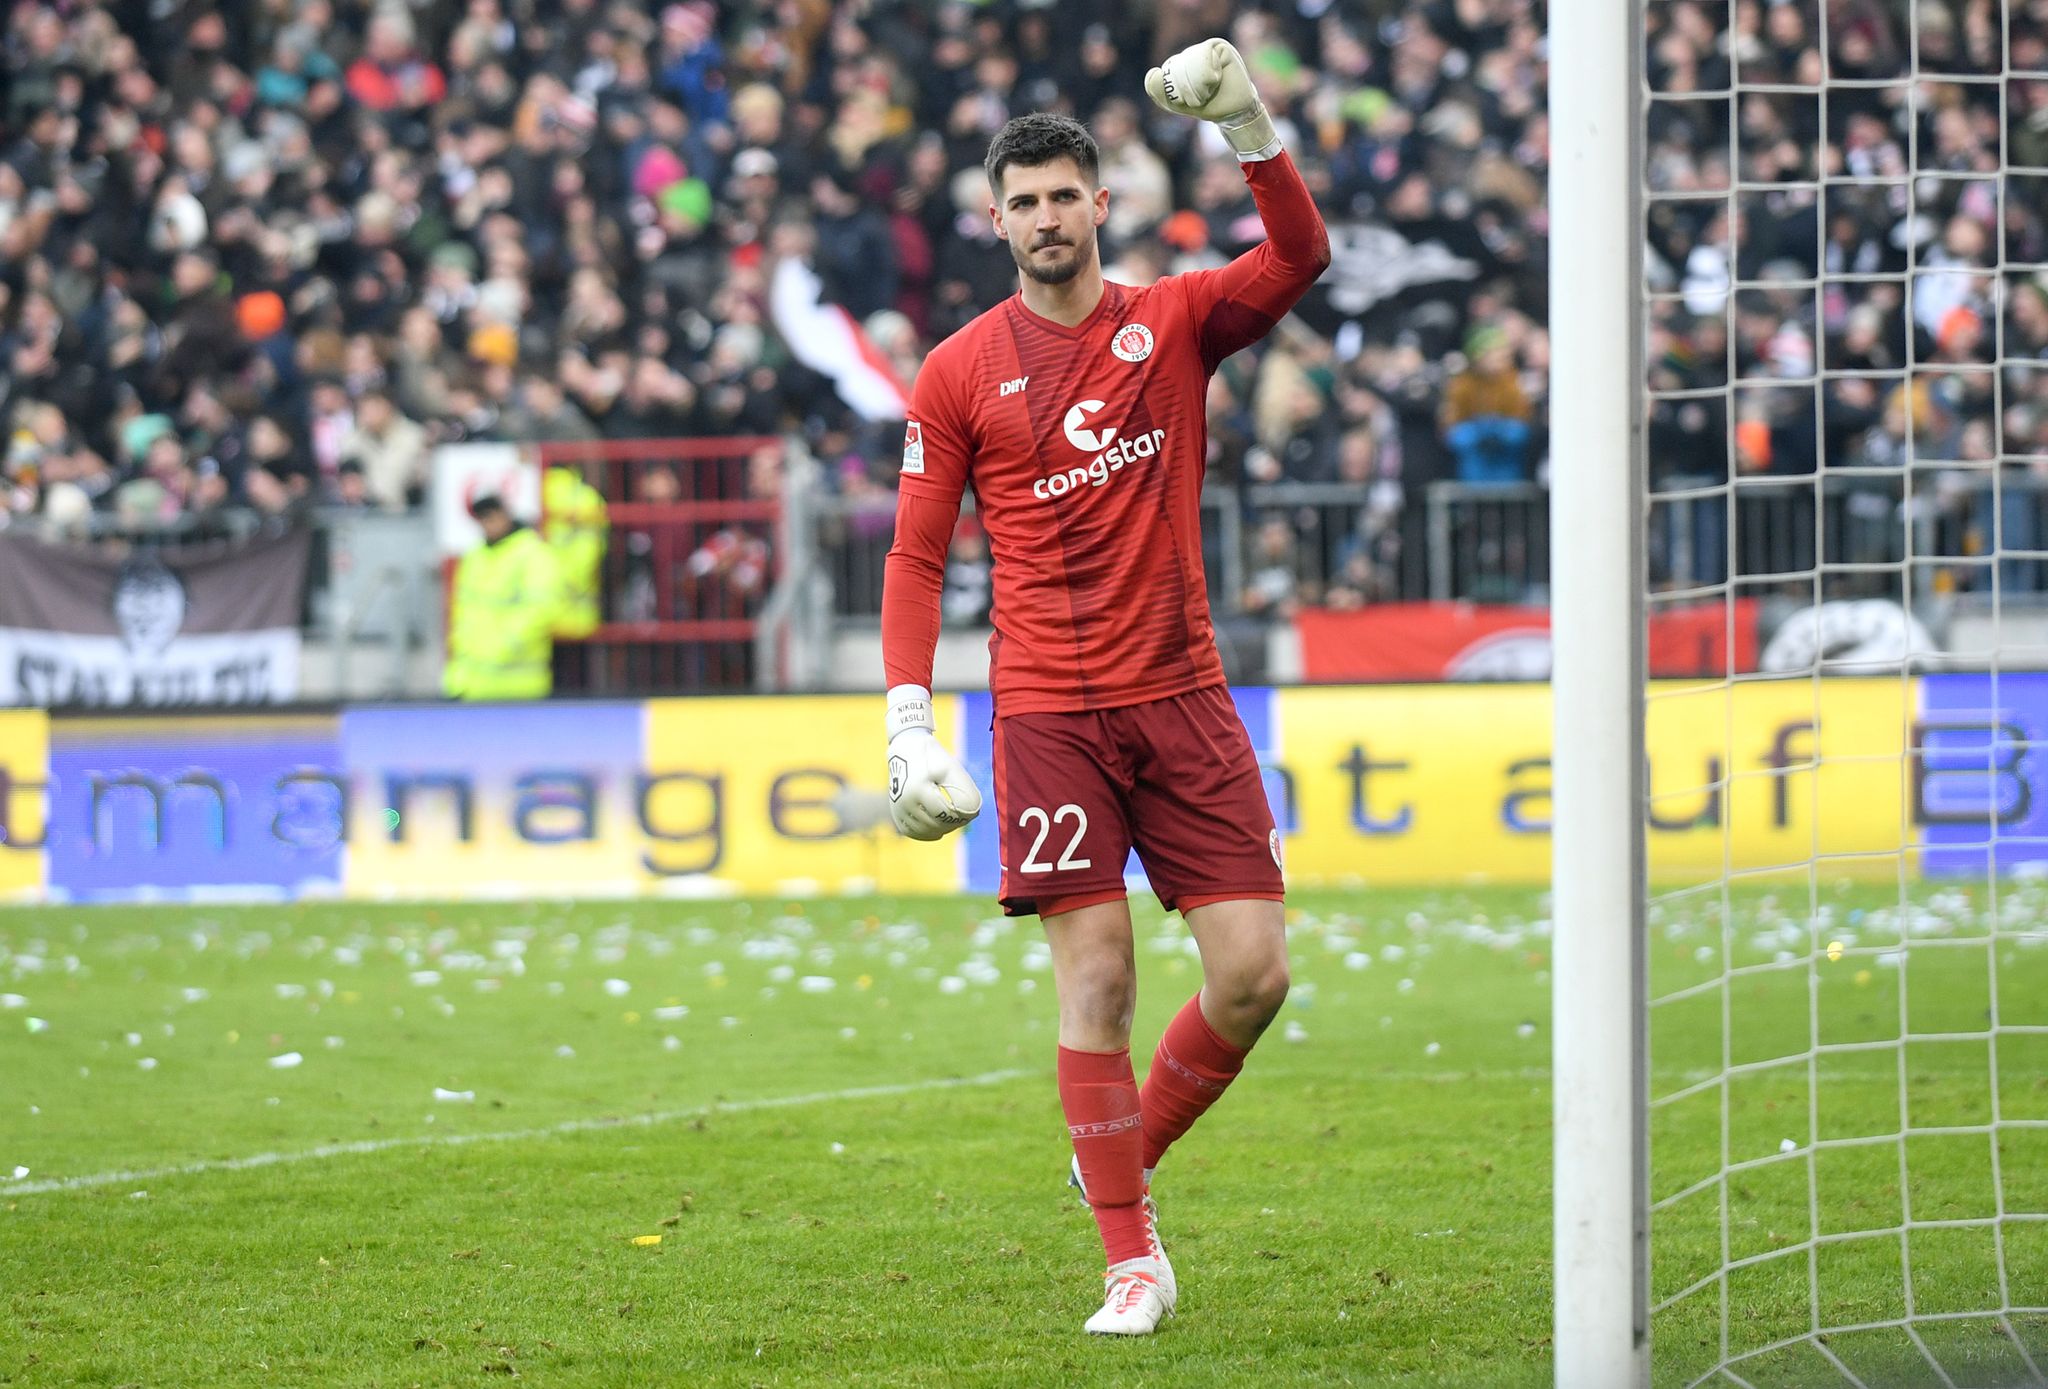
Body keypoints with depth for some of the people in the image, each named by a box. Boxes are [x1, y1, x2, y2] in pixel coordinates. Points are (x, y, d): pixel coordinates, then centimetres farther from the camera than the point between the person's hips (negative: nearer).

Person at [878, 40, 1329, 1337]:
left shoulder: (1174, 322, 8)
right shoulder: (961, 374, 4)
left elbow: (1300, 260, -8)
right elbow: (916, 556, 6)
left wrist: (1253, 127, -21)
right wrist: (911, 724, -3)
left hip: (1182, 696, 2)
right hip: (1047, 714, -2)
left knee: (1255, 971, -4)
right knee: (1097, 978, -7)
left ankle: (1128, 1153, 21)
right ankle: (1132, 1258, -1)